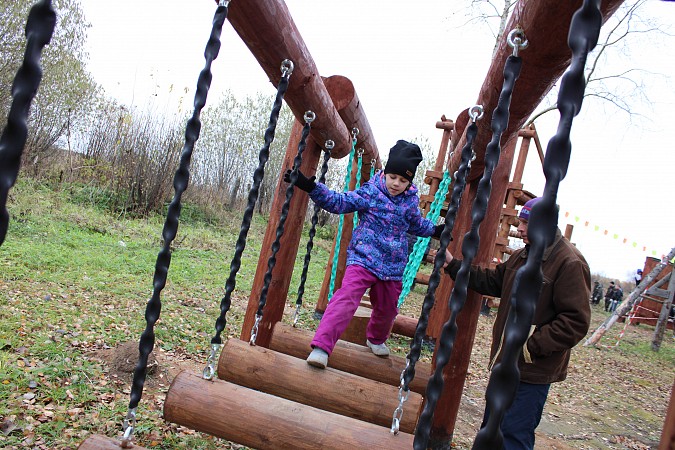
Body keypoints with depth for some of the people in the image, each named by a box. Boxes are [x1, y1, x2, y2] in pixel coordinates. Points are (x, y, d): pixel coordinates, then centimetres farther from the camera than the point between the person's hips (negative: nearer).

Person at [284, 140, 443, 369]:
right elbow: (339, 202, -12)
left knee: (387, 309, 19)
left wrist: (436, 230, 15)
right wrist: (311, 187, -23)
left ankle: (376, 339, 50)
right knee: (346, 297, -24)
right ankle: (321, 346, -26)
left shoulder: (411, 200, 6)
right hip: (363, 258, -5)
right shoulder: (370, 191, -7)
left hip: (393, 266, 5)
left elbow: (416, 224, 26)